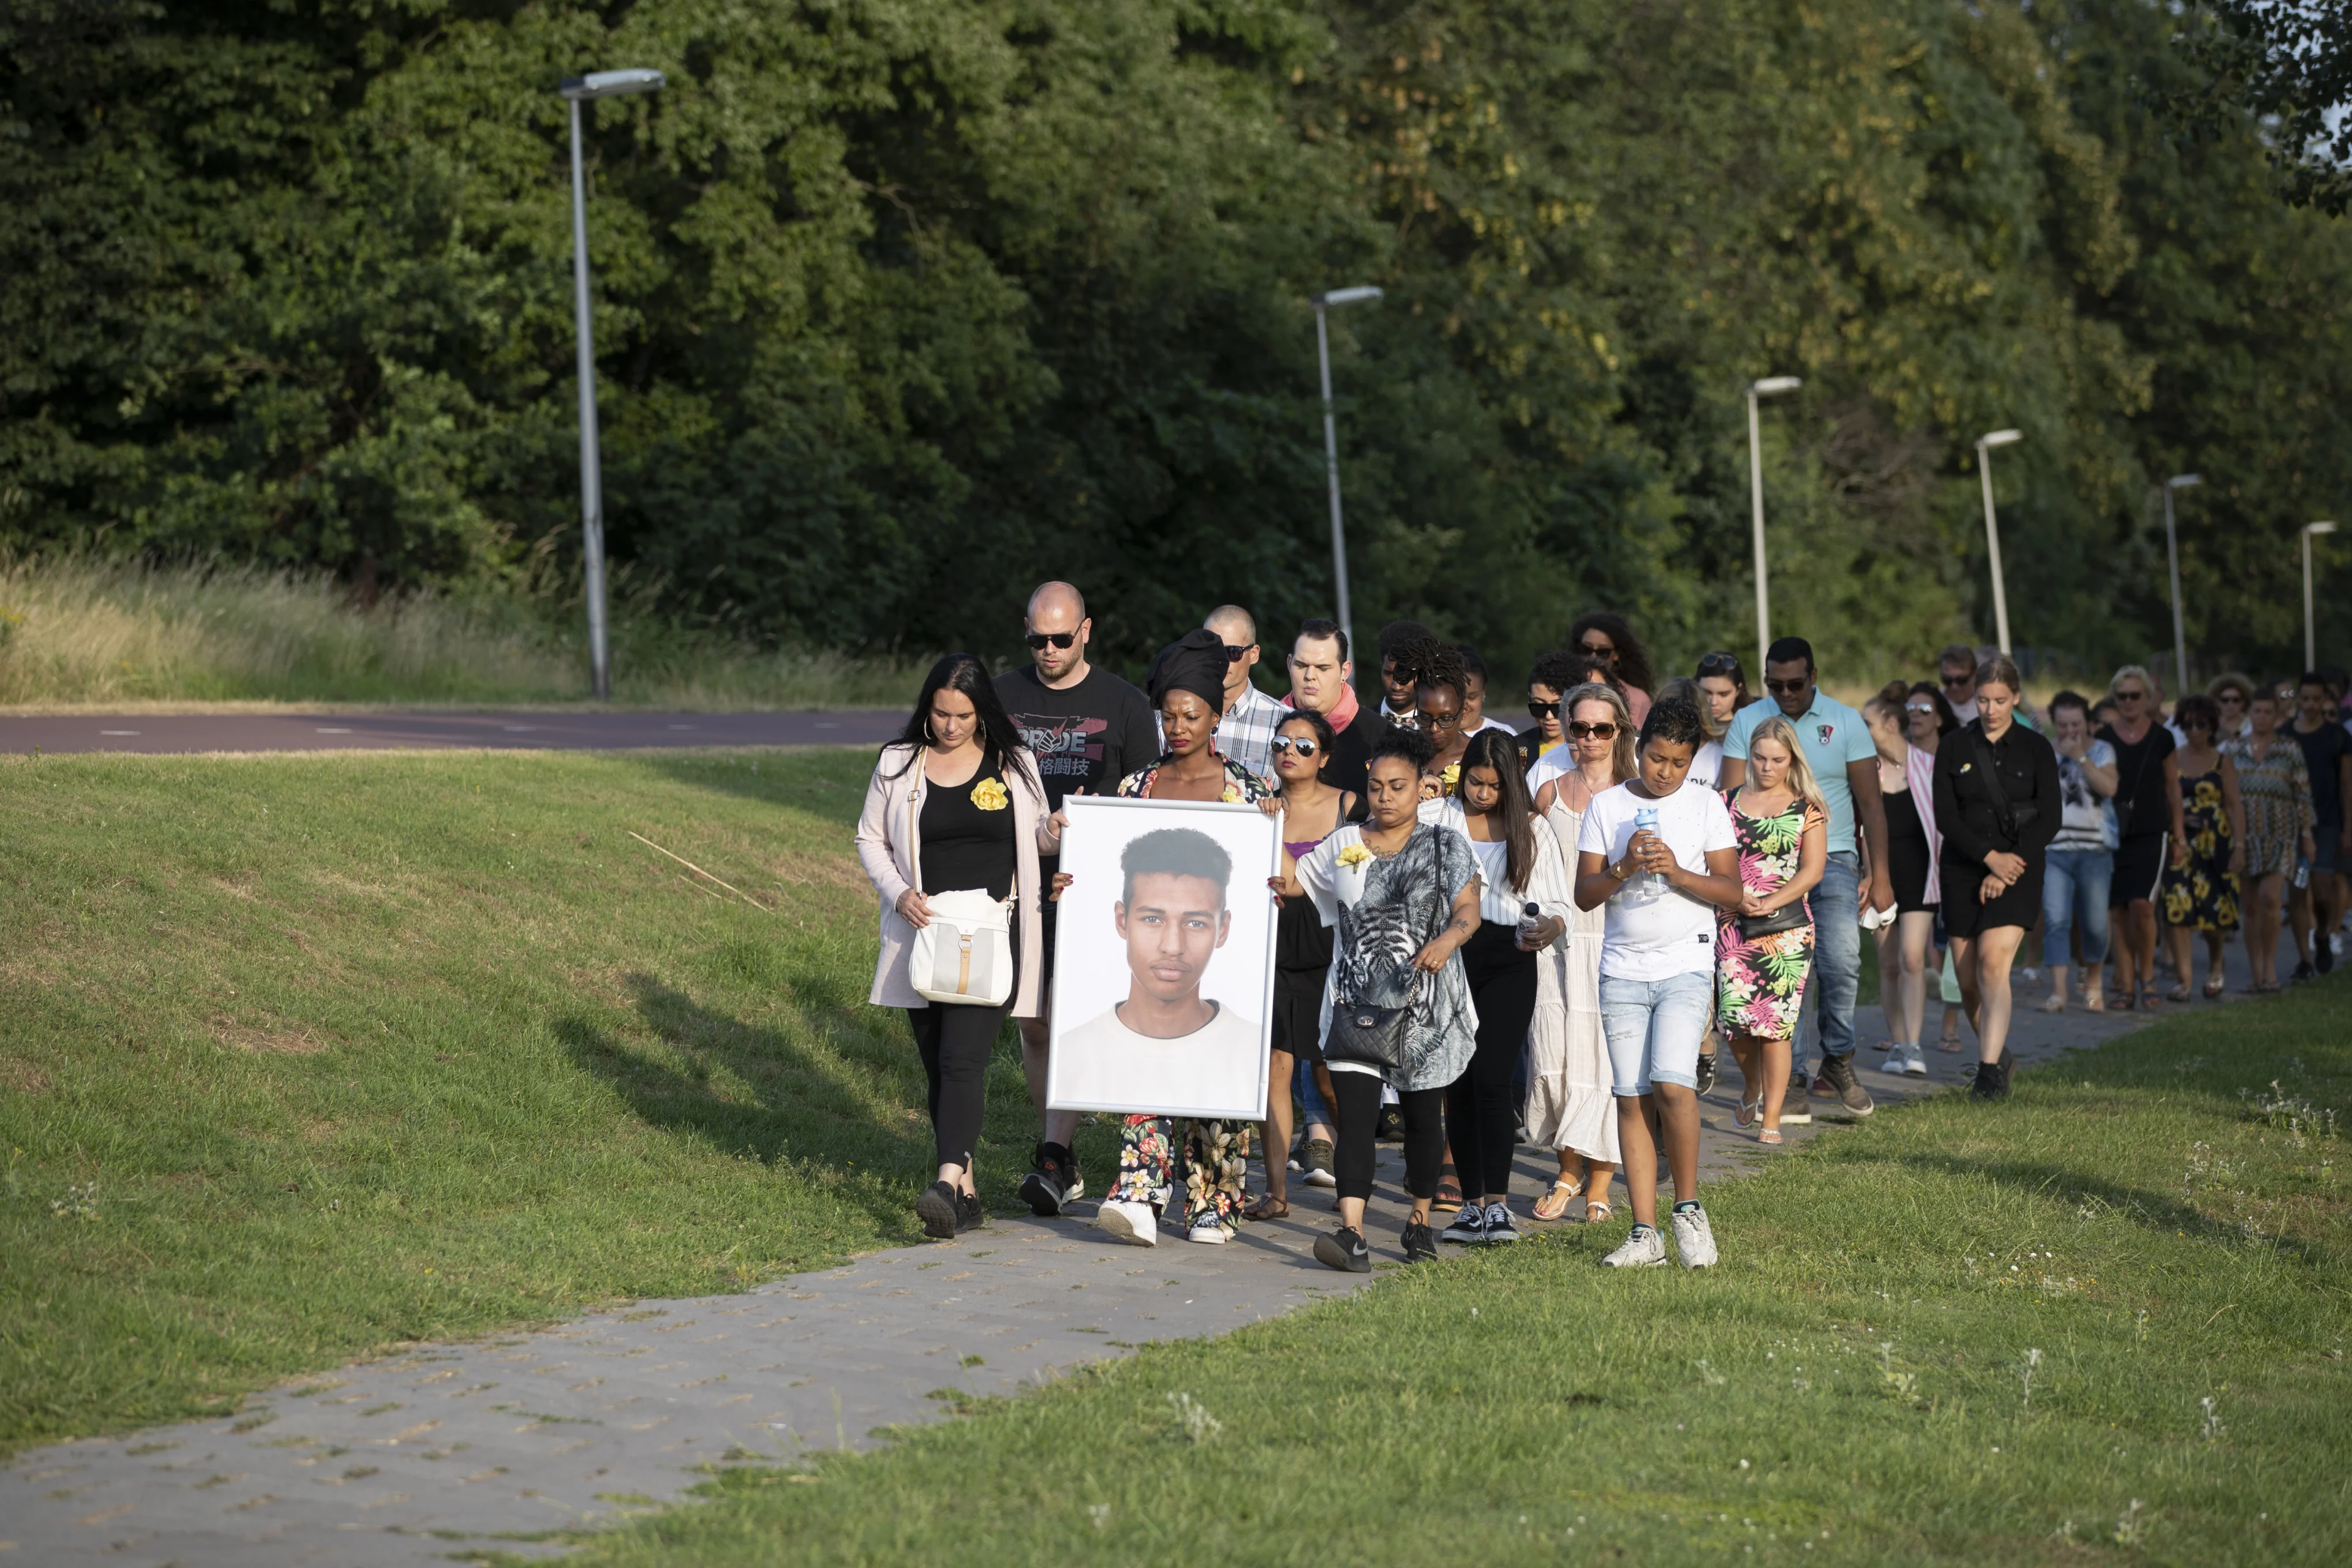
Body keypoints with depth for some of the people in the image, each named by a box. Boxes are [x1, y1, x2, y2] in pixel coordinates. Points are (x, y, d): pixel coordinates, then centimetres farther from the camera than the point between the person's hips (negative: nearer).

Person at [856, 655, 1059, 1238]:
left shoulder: (1014, 763, 5)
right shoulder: (899, 764, 5)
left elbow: (1034, 838, 16)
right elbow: (870, 840, 11)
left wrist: (1053, 832, -8)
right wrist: (899, 893, -6)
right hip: (925, 934, 2)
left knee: (963, 1058, -16)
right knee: (937, 1064, 5)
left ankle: (948, 1183, -28)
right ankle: (967, 1194, 13)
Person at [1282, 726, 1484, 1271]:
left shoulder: (1445, 846, 2)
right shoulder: (1344, 844, 11)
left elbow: (1469, 909, -7)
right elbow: (1292, 880, 23)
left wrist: (1449, 939, -27)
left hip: (1422, 1004, -1)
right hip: (1357, 1001, 1)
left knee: (1421, 1115, 11)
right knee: (1354, 1113, -12)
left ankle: (1421, 1220, 30)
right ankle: (1352, 1235, -23)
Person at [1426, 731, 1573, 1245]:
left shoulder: (1532, 829, 9)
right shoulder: (1433, 818, 8)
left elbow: (1559, 904, 7)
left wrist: (1549, 927, -15)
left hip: (1507, 960, -1)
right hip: (1447, 955, 1)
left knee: (1492, 1079, -14)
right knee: (1457, 1083, 2)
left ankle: (1498, 1203, -14)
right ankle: (1473, 1203, 10)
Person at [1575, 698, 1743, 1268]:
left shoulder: (1706, 805, 4)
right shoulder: (1606, 807, 7)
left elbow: (1732, 891, 0)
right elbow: (1584, 894, 5)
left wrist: (1678, 873, -15)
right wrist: (1624, 869, -13)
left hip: (1686, 967, -2)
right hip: (1622, 971, 2)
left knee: (1672, 1084, -19)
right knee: (1633, 1097, 0)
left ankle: (1688, 1208, 0)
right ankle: (1645, 1233, 3)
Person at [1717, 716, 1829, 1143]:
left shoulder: (1807, 808, 5)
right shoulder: (1729, 802, 10)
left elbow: (1812, 869, -2)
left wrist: (1770, 903, -13)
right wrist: (1738, 897, -10)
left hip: (1786, 925, -2)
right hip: (1732, 923, 2)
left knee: (1775, 1023, -7)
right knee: (1734, 1018, -5)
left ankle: (1771, 1119, 1)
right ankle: (1752, 1087, 26)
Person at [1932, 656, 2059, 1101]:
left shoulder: (2036, 749, 2)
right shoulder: (1954, 750, 4)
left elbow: (2049, 821, -2)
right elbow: (1946, 818, -2)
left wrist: (2008, 868, -11)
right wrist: (1990, 857, -15)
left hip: (2017, 870, -3)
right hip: (1963, 873, 3)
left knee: (1993, 962, -20)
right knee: (1968, 979, 4)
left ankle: (1989, 1070, -24)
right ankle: (1999, 1053, 27)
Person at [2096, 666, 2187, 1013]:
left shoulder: (2161, 739, 4)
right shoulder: (2104, 738, 5)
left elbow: (2173, 787, 10)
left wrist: (2177, 836, 10)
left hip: (2151, 833, -2)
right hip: (2113, 834, 2)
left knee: (2141, 904, -15)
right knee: (2117, 910, 0)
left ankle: (2146, 975, 4)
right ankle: (2126, 984, 7)